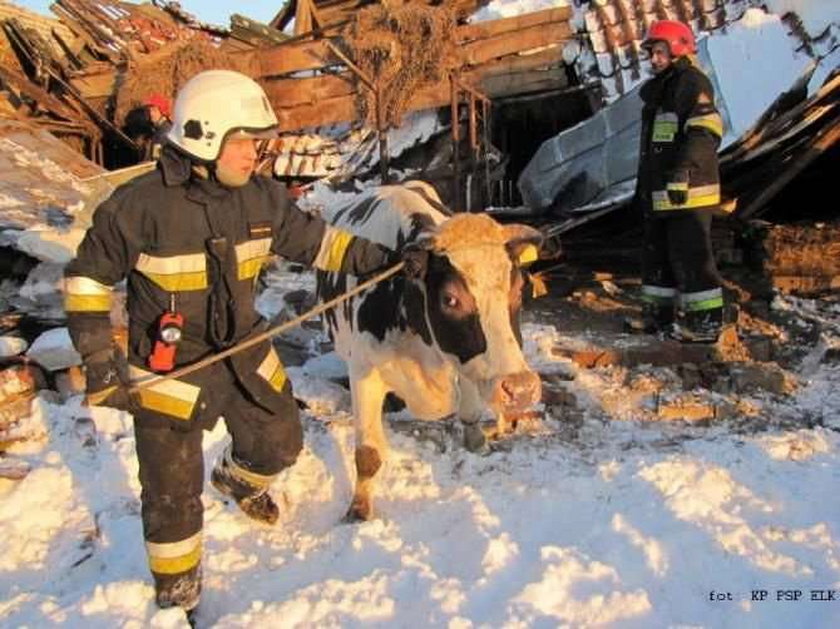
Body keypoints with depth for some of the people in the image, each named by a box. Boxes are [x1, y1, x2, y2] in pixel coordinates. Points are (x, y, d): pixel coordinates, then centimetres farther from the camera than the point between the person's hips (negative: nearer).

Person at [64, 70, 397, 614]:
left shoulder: (262, 197, -6)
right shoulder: (141, 205, -20)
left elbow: (312, 239, 7)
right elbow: (88, 276, -10)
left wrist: (378, 258, 0)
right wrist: (99, 357, -13)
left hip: (245, 354, 5)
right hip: (169, 370, -5)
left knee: (280, 443, 21)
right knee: (174, 489, 7)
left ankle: (238, 479, 59)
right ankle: (176, 591, 34)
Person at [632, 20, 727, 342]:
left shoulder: (692, 83, -7)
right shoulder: (658, 91, 23)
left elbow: (706, 132, -21)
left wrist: (683, 170, -30)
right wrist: (642, 186, 26)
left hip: (687, 192, -10)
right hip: (661, 195, 10)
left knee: (690, 256, -8)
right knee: (657, 254, 15)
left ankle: (705, 321, -1)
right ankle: (660, 314, 25)